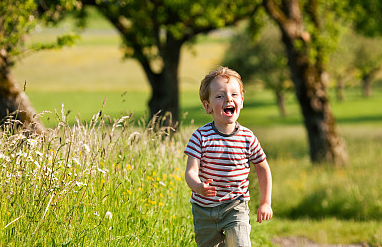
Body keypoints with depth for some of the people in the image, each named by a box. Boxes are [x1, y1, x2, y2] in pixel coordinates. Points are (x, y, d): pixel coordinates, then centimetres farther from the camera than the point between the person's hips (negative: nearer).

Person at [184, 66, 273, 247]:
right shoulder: (201, 137, -11)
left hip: (235, 207, -1)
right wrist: (198, 186, -39)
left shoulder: (247, 138, -6)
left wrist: (265, 203, 8)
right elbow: (191, 171, -17)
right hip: (204, 209, 1)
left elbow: (263, 169, 9)